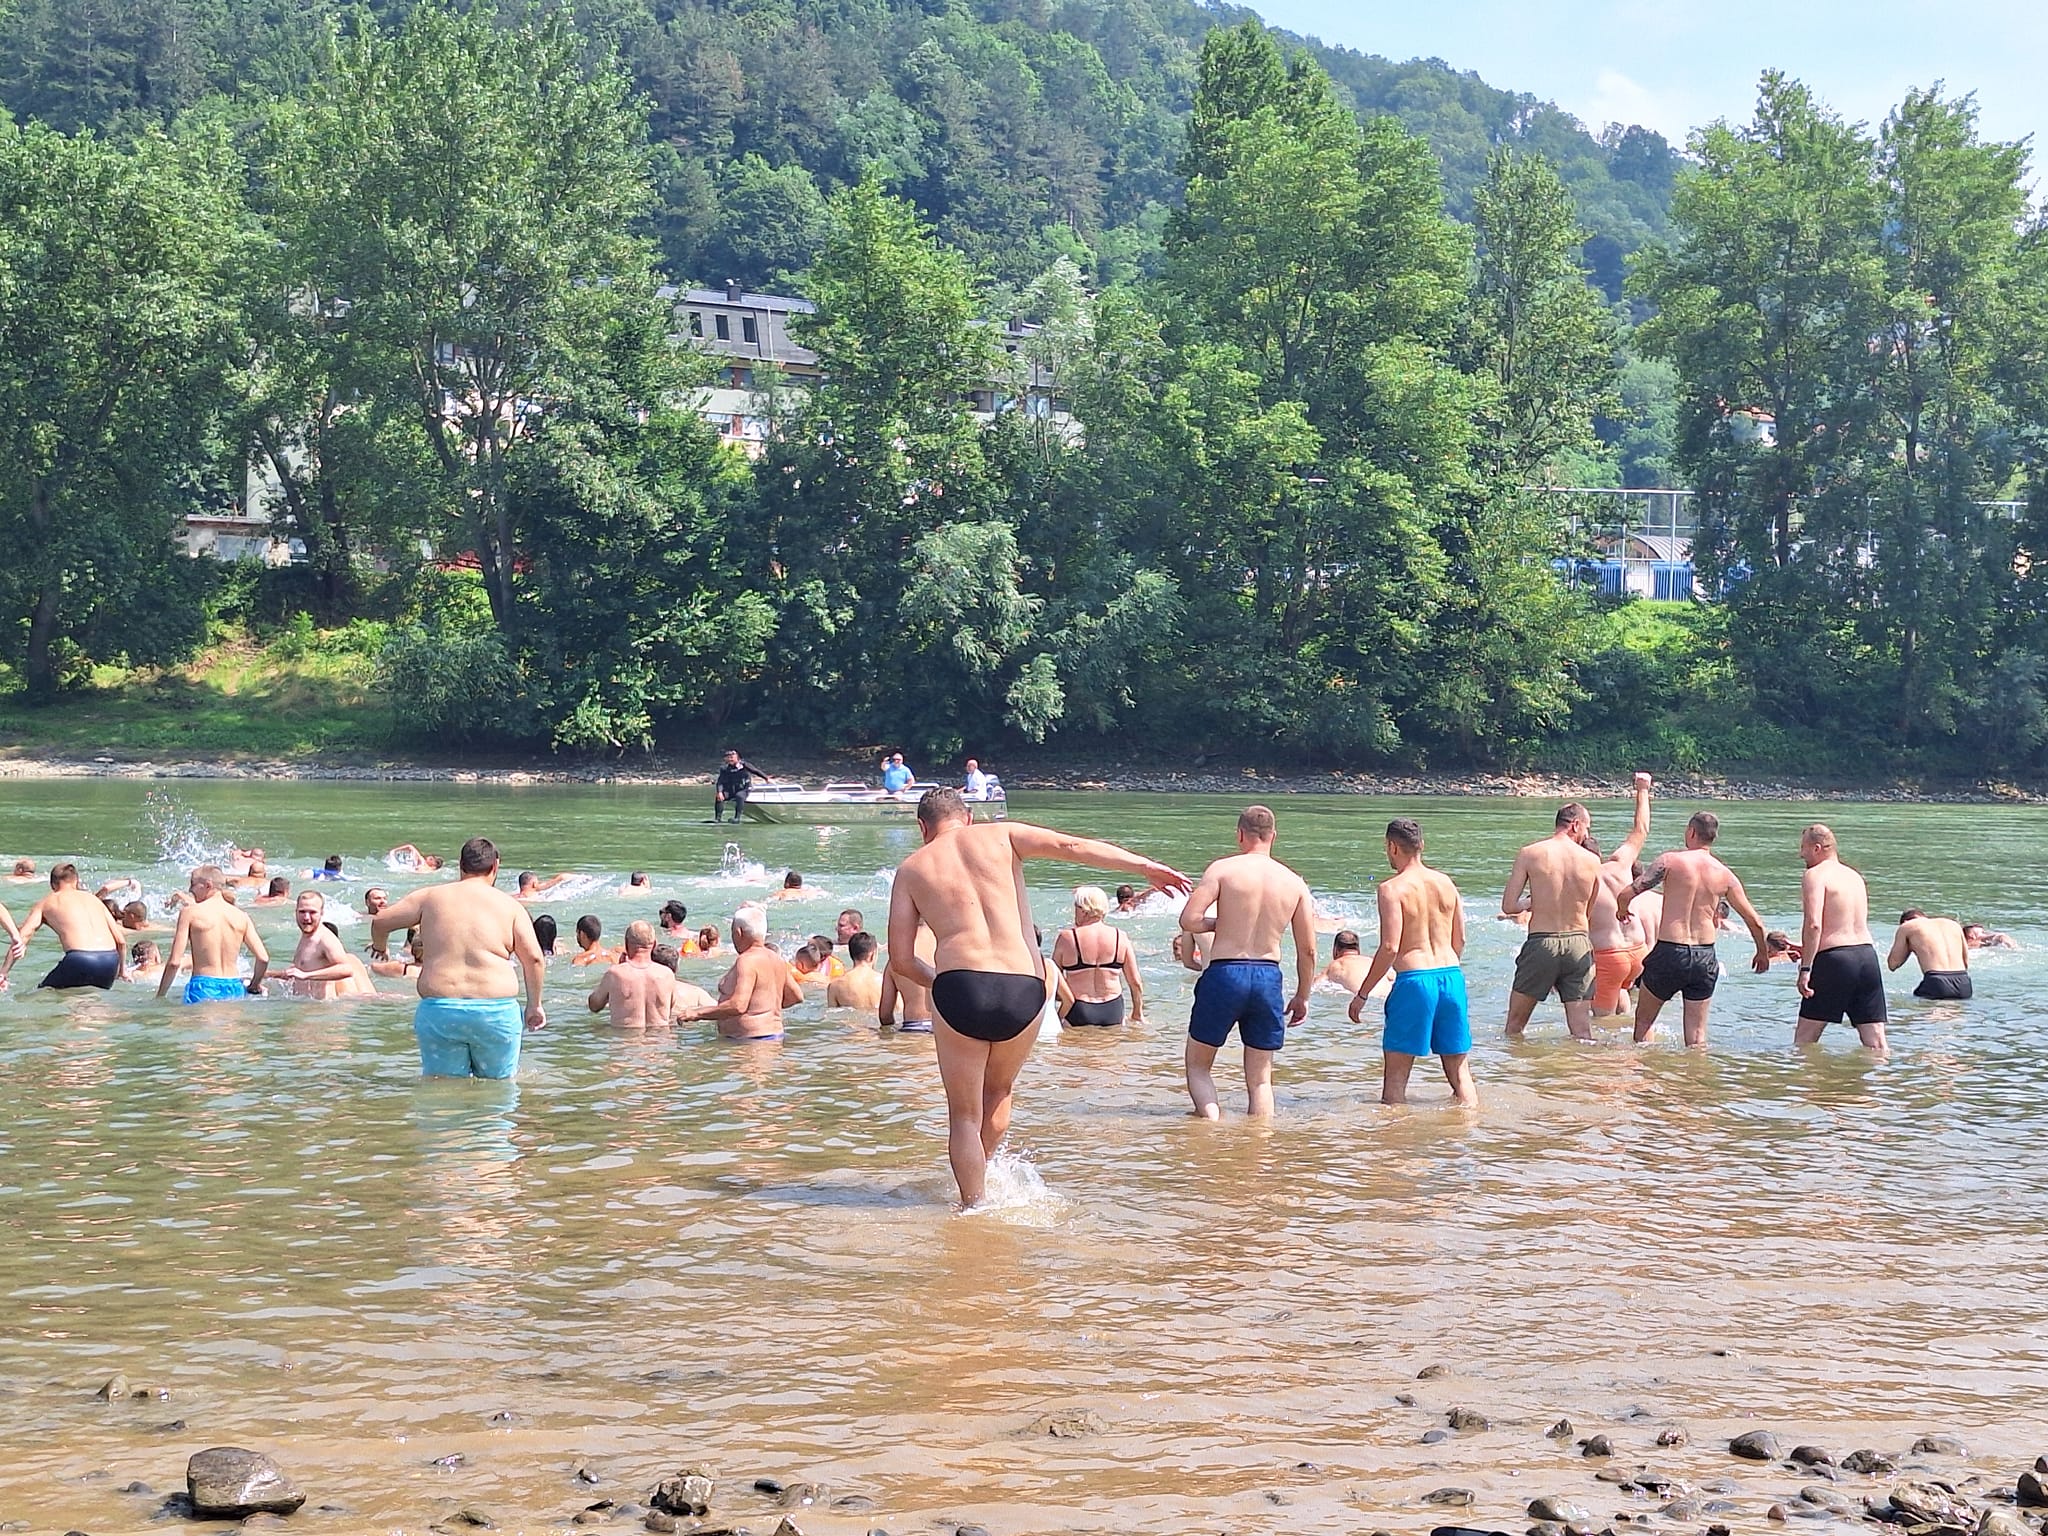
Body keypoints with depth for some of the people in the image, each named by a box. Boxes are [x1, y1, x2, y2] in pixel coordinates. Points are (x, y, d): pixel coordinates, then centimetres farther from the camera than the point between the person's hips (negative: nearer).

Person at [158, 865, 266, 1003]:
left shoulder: (190, 912, 0)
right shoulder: (241, 916, 9)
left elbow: (174, 962, -4)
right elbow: (263, 958, 4)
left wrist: (159, 997, 6)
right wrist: (254, 986, 22)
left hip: (203, 991, -3)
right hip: (234, 990, 4)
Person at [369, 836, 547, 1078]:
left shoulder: (431, 897, 8)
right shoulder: (509, 906, 5)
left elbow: (379, 922, 12)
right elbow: (533, 958, -1)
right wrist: (534, 1004, 11)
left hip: (438, 1010, 1)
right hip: (496, 1011, -1)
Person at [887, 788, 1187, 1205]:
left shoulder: (911, 870, 14)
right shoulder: (1000, 836, 14)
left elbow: (901, 960, 11)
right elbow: (1070, 846, -1)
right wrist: (1147, 867, -4)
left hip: (959, 988, -2)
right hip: (1024, 990, 2)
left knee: (965, 1116, 13)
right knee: (999, 1092, 28)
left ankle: (973, 1204, 13)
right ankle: (978, 1177, 40)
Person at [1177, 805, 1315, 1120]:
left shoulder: (1223, 869, -5)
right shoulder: (1295, 883, 4)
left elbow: (1189, 920, -13)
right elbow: (1308, 949, 7)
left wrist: (1219, 923, 8)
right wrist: (1302, 996, 19)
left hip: (1224, 975, -2)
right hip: (1268, 978, 3)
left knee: (1197, 1065, 14)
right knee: (1260, 1078, 12)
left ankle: (1211, 1119, -9)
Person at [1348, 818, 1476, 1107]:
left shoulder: (1392, 888, -8)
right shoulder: (1445, 883, 10)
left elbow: (1390, 948, -13)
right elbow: (1459, 941, 14)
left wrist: (1362, 994, -6)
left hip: (1413, 979, -6)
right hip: (1452, 976, 6)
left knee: (1395, 1076, 4)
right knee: (1459, 1072, 13)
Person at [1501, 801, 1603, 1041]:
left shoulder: (1530, 854, -5)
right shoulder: (1592, 861, 0)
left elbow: (1508, 906, -6)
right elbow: (1589, 914, 9)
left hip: (1541, 943, -1)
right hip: (1579, 943, 1)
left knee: (1515, 1025, 13)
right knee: (1582, 1030, 5)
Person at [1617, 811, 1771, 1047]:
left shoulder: (1670, 860, -8)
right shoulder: (1725, 875, 2)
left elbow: (1625, 895, -11)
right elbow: (1754, 921, 6)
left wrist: (1622, 910, 13)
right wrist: (1763, 953, 25)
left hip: (1669, 953, -3)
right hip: (1705, 957, 3)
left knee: (1644, 1019, 17)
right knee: (1697, 1034, 10)